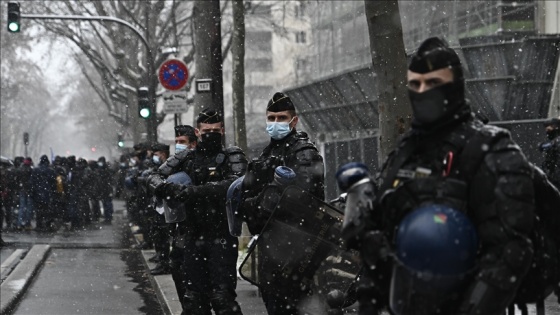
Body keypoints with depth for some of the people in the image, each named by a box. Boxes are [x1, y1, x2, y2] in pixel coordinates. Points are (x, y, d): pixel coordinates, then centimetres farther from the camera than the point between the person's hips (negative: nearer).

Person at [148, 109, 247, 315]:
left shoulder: (233, 157, 1)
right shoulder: (186, 159, 12)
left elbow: (235, 185, -17)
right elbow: (155, 178, 10)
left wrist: (193, 192, -23)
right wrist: (168, 189, -15)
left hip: (222, 238, -4)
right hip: (193, 238, 4)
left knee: (222, 298, -10)